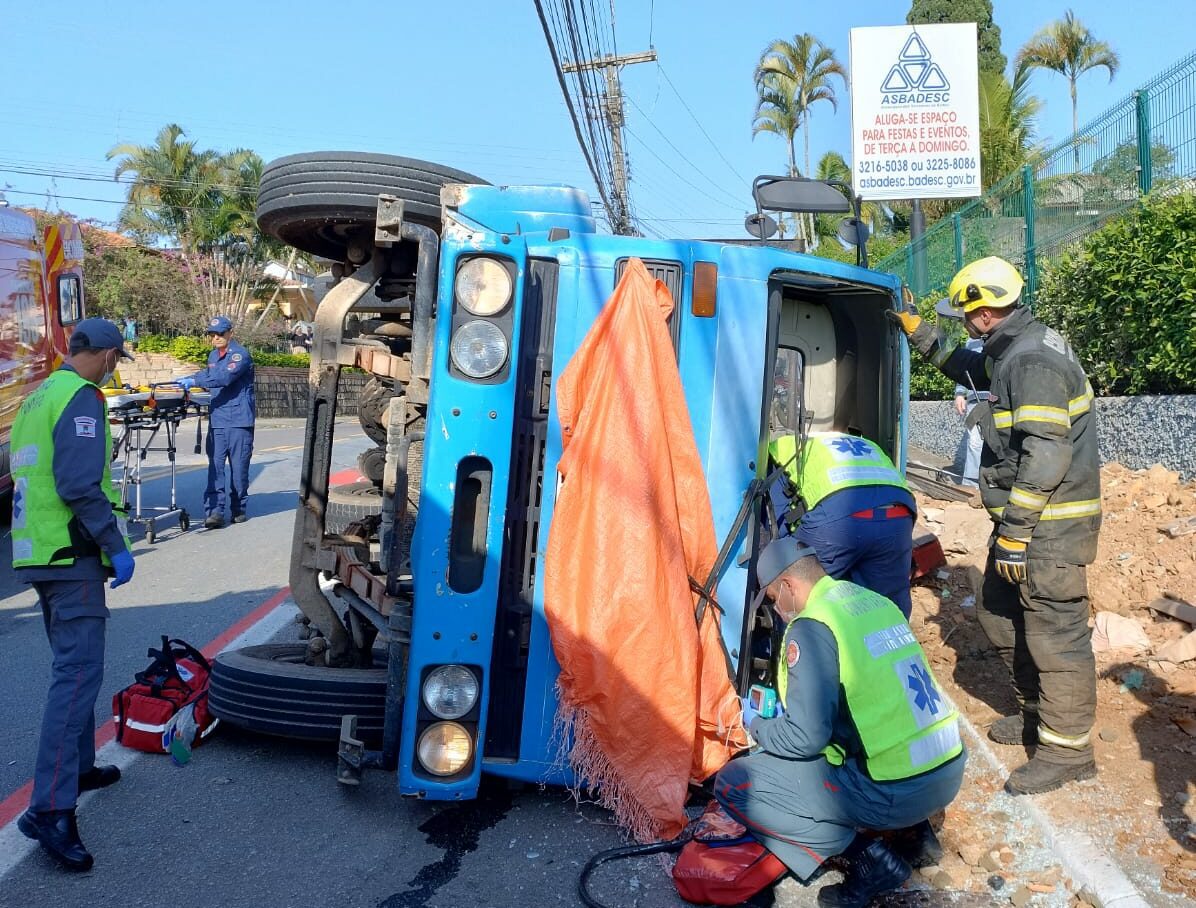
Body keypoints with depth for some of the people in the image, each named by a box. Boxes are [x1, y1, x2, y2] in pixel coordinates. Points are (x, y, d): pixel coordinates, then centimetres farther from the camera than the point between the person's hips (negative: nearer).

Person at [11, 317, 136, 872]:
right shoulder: (81, 398, -12)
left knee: (71, 664, 20)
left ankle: (78, 767, 32)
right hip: (73, 555, -10)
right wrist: (116, 545, -19)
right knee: (79, 671, -12)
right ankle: (50, 807, -15)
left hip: (38, 554, 10)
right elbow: (80, 485, -22)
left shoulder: (38, 397, 18)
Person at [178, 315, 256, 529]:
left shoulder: (240, 355, -8)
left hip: (239, 420, -6)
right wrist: (186, 379, 27)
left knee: (239, 466, 1)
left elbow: (225, 377, -23)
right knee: (215, 466, -5)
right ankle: (215, 511, -8)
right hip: (217, 420, 6)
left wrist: (194, 381, -22)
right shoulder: (213, 356, 17)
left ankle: (239, 509, 14)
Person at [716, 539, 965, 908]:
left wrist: (758, 728, 6)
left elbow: (805, 737, -16)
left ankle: (867, 857, -2)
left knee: (733, 785, -2)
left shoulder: (811, 628, -13)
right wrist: (783, 705, 26)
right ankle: (914, 831, 20)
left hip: (894, 793, -8)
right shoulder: (876, 601, 11)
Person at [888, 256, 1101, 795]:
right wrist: (917, 333, 32)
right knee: (1000, 616, 20)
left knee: (1055, 634, -2)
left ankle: (1066, 751, 11)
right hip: (1023, 519, 11)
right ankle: (1037, 713, 36)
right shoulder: (1011, 351, 12)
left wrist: (1015, 531, -24)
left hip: (1051, 524, -11)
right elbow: (970, 368, 36)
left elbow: (1046, 454, -26)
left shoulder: (1033, 360, -20)